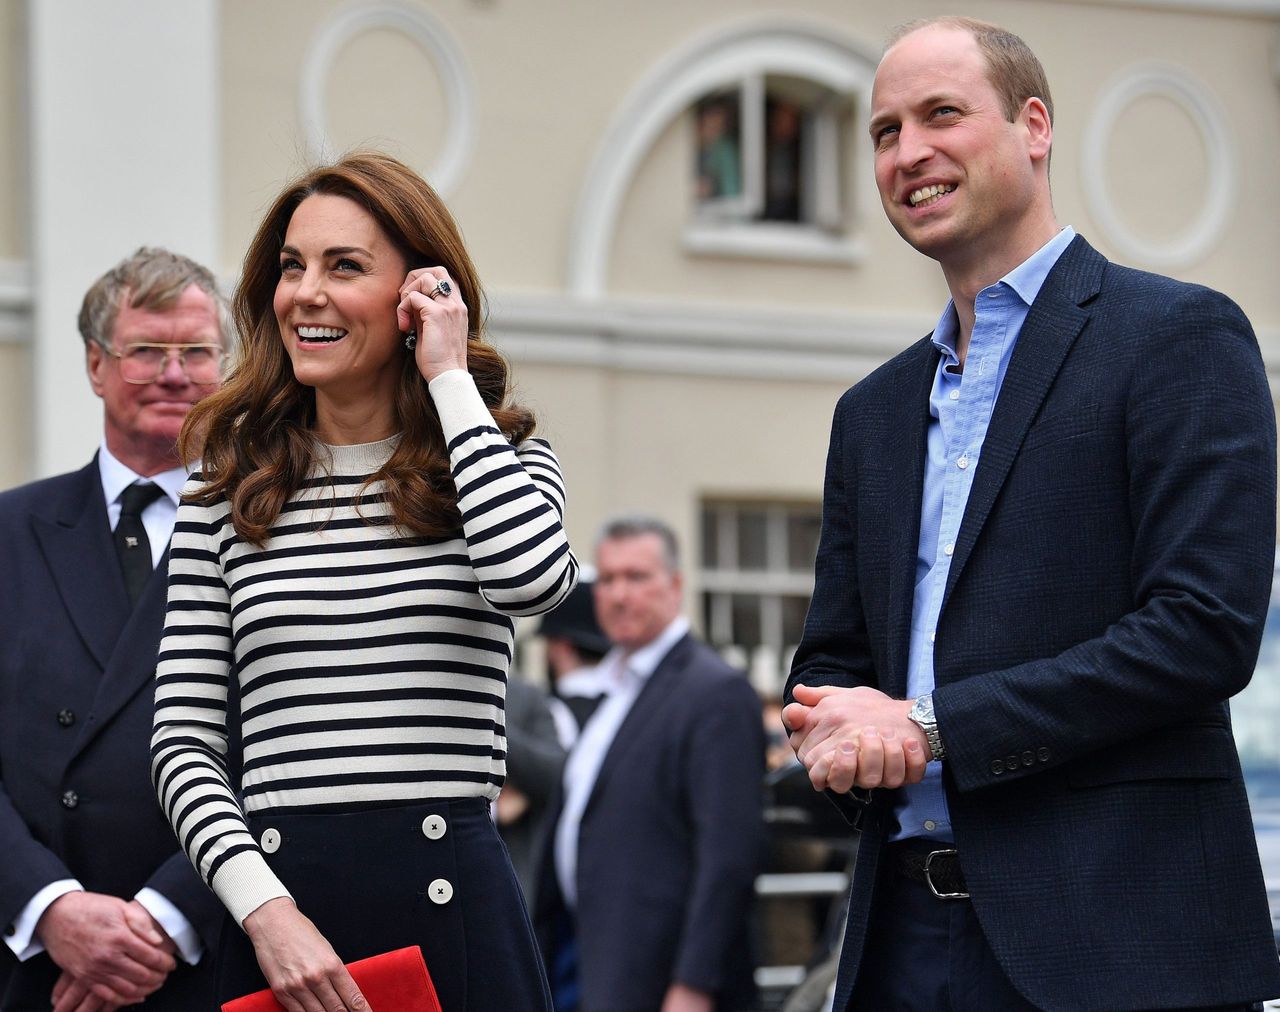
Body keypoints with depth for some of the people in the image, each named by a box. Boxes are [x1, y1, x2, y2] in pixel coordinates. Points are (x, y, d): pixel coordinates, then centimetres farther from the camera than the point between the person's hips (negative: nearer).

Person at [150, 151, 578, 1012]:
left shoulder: (496, 458, 7)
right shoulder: (230, 489, 10)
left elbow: (534, 579, -18)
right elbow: (183, 742, 5)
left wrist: (450, 377, -7)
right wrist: (263, 907, -12)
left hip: (452, 908, -1)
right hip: (278, 901, 1)